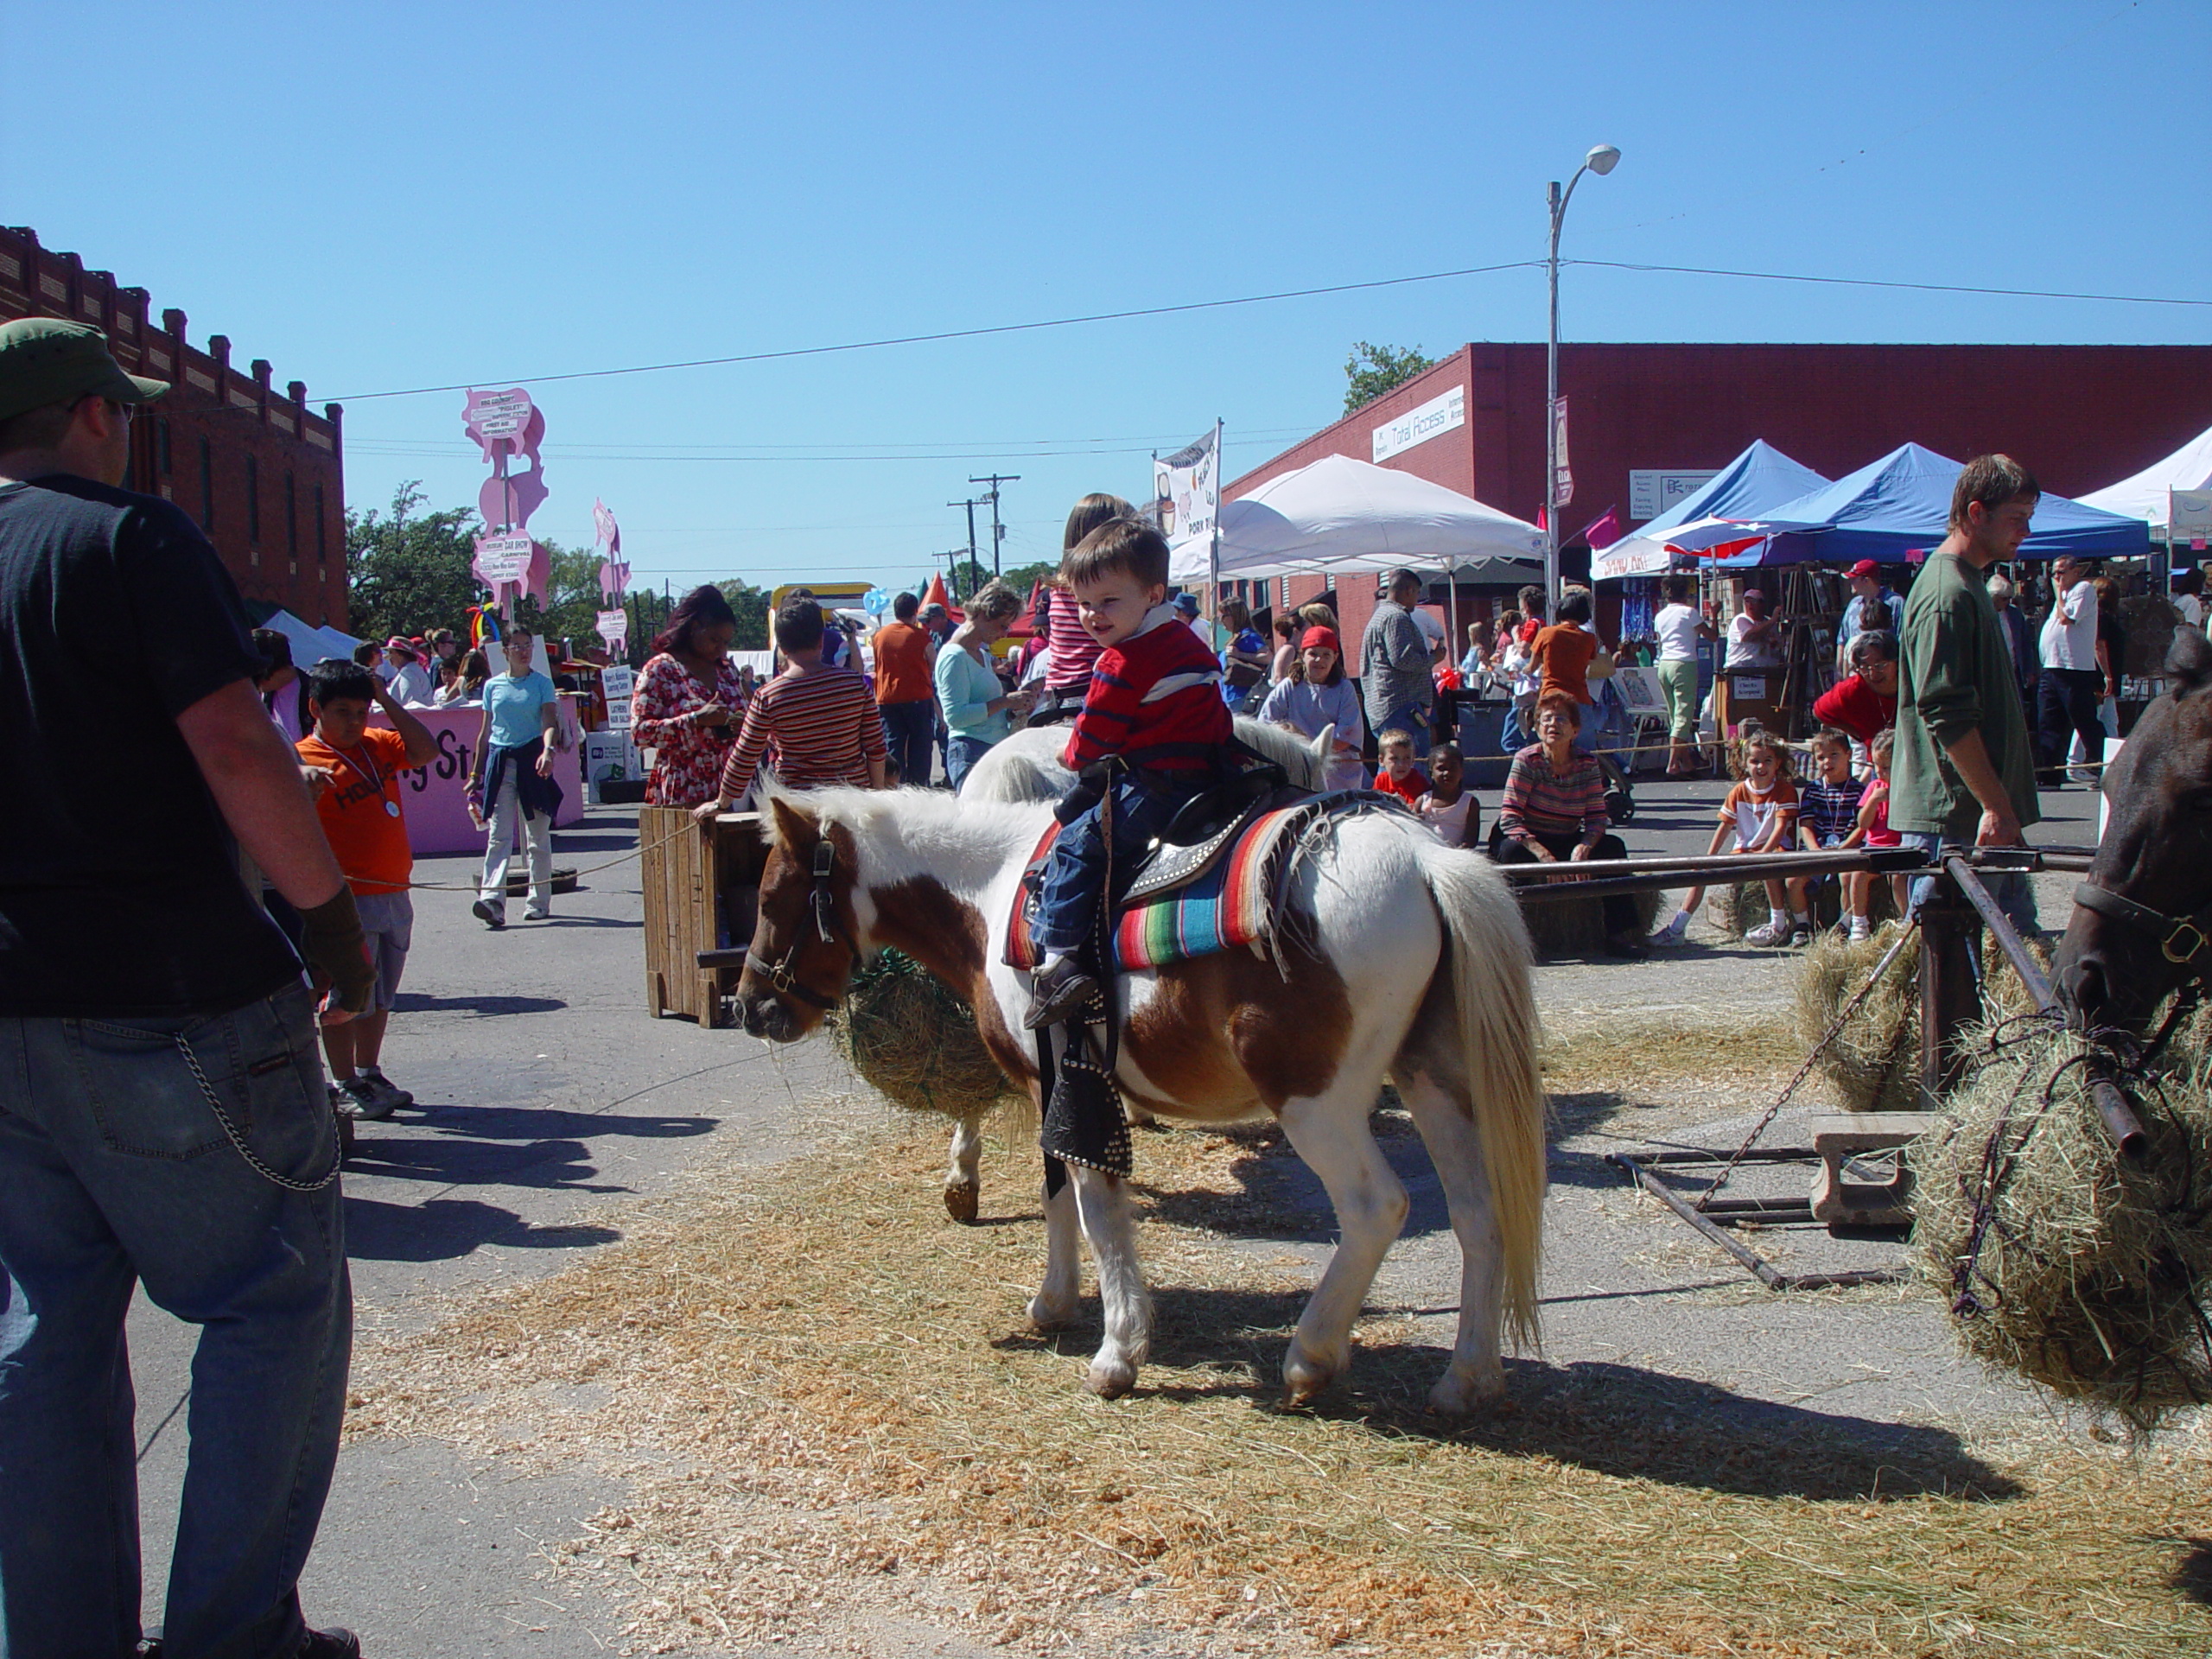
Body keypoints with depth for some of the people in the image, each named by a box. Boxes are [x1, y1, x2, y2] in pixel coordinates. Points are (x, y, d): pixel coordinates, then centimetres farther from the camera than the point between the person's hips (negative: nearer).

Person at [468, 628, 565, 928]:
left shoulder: (542, 684, 4)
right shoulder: (493, 686, 10)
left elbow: (550, 723, -7)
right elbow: (485, 731, 16)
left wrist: (547, 750, -27)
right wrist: (476, 773, 15)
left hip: (531, 759, -1)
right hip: (499, 761, 1)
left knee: (538, 836, 6)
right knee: (499, 836, -9)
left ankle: (539, 901, 15)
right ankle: (492, 900, -20)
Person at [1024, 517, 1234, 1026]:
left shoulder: (1121, 664, -13)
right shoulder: (1191, 644, 16)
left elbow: (1093, 737, -7)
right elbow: (1218, 717, 26)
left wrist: (1073, 757, 16)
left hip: (1153, 790, -10)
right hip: (1207, 780, 10)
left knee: (1075, 845, -4)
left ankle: (1057, 959, -14)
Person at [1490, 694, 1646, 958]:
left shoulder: (1587, 763, -4)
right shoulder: (1527, 760, -15)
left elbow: (1597, 817, -7)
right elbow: (1509, 819, -22)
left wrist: (1584, 847, -30)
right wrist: (1543, 855, -35)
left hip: (1567, 844, 4)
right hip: (1527, 841, -4)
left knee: (1613, 847, -19)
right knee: (1512, 850, -36)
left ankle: (1620, 934, -18)